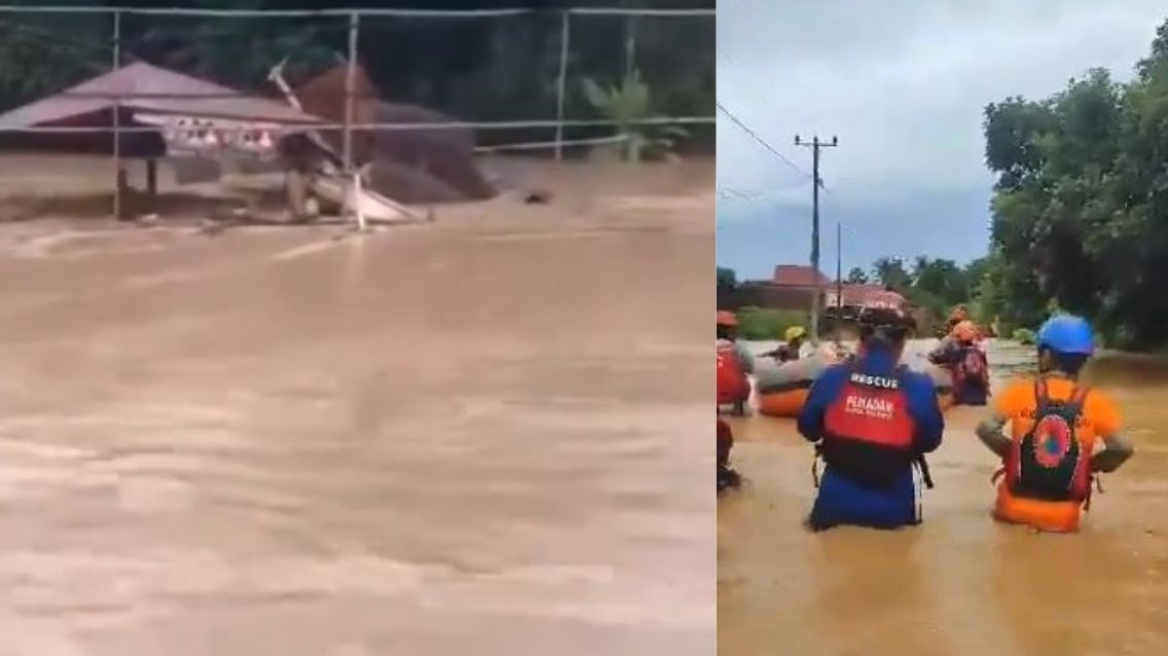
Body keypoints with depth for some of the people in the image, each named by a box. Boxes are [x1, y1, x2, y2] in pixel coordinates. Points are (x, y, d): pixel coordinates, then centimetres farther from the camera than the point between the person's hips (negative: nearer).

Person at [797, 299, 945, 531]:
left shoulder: (831, 379, -12)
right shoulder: (918, 387, -16)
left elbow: (808, 430, 2)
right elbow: (930, 442, -2)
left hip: (837, 502, 1)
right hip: (892, 507, 0)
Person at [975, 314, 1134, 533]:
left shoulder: (1020, 391, -4)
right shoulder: (1094, 401, -4)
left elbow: (986, 428, -14)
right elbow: (1122, 448, -11)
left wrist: (1011, 454, 3)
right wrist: (1091, 465, 7)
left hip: (1015, 509, 0)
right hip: (1063, 518, 0)